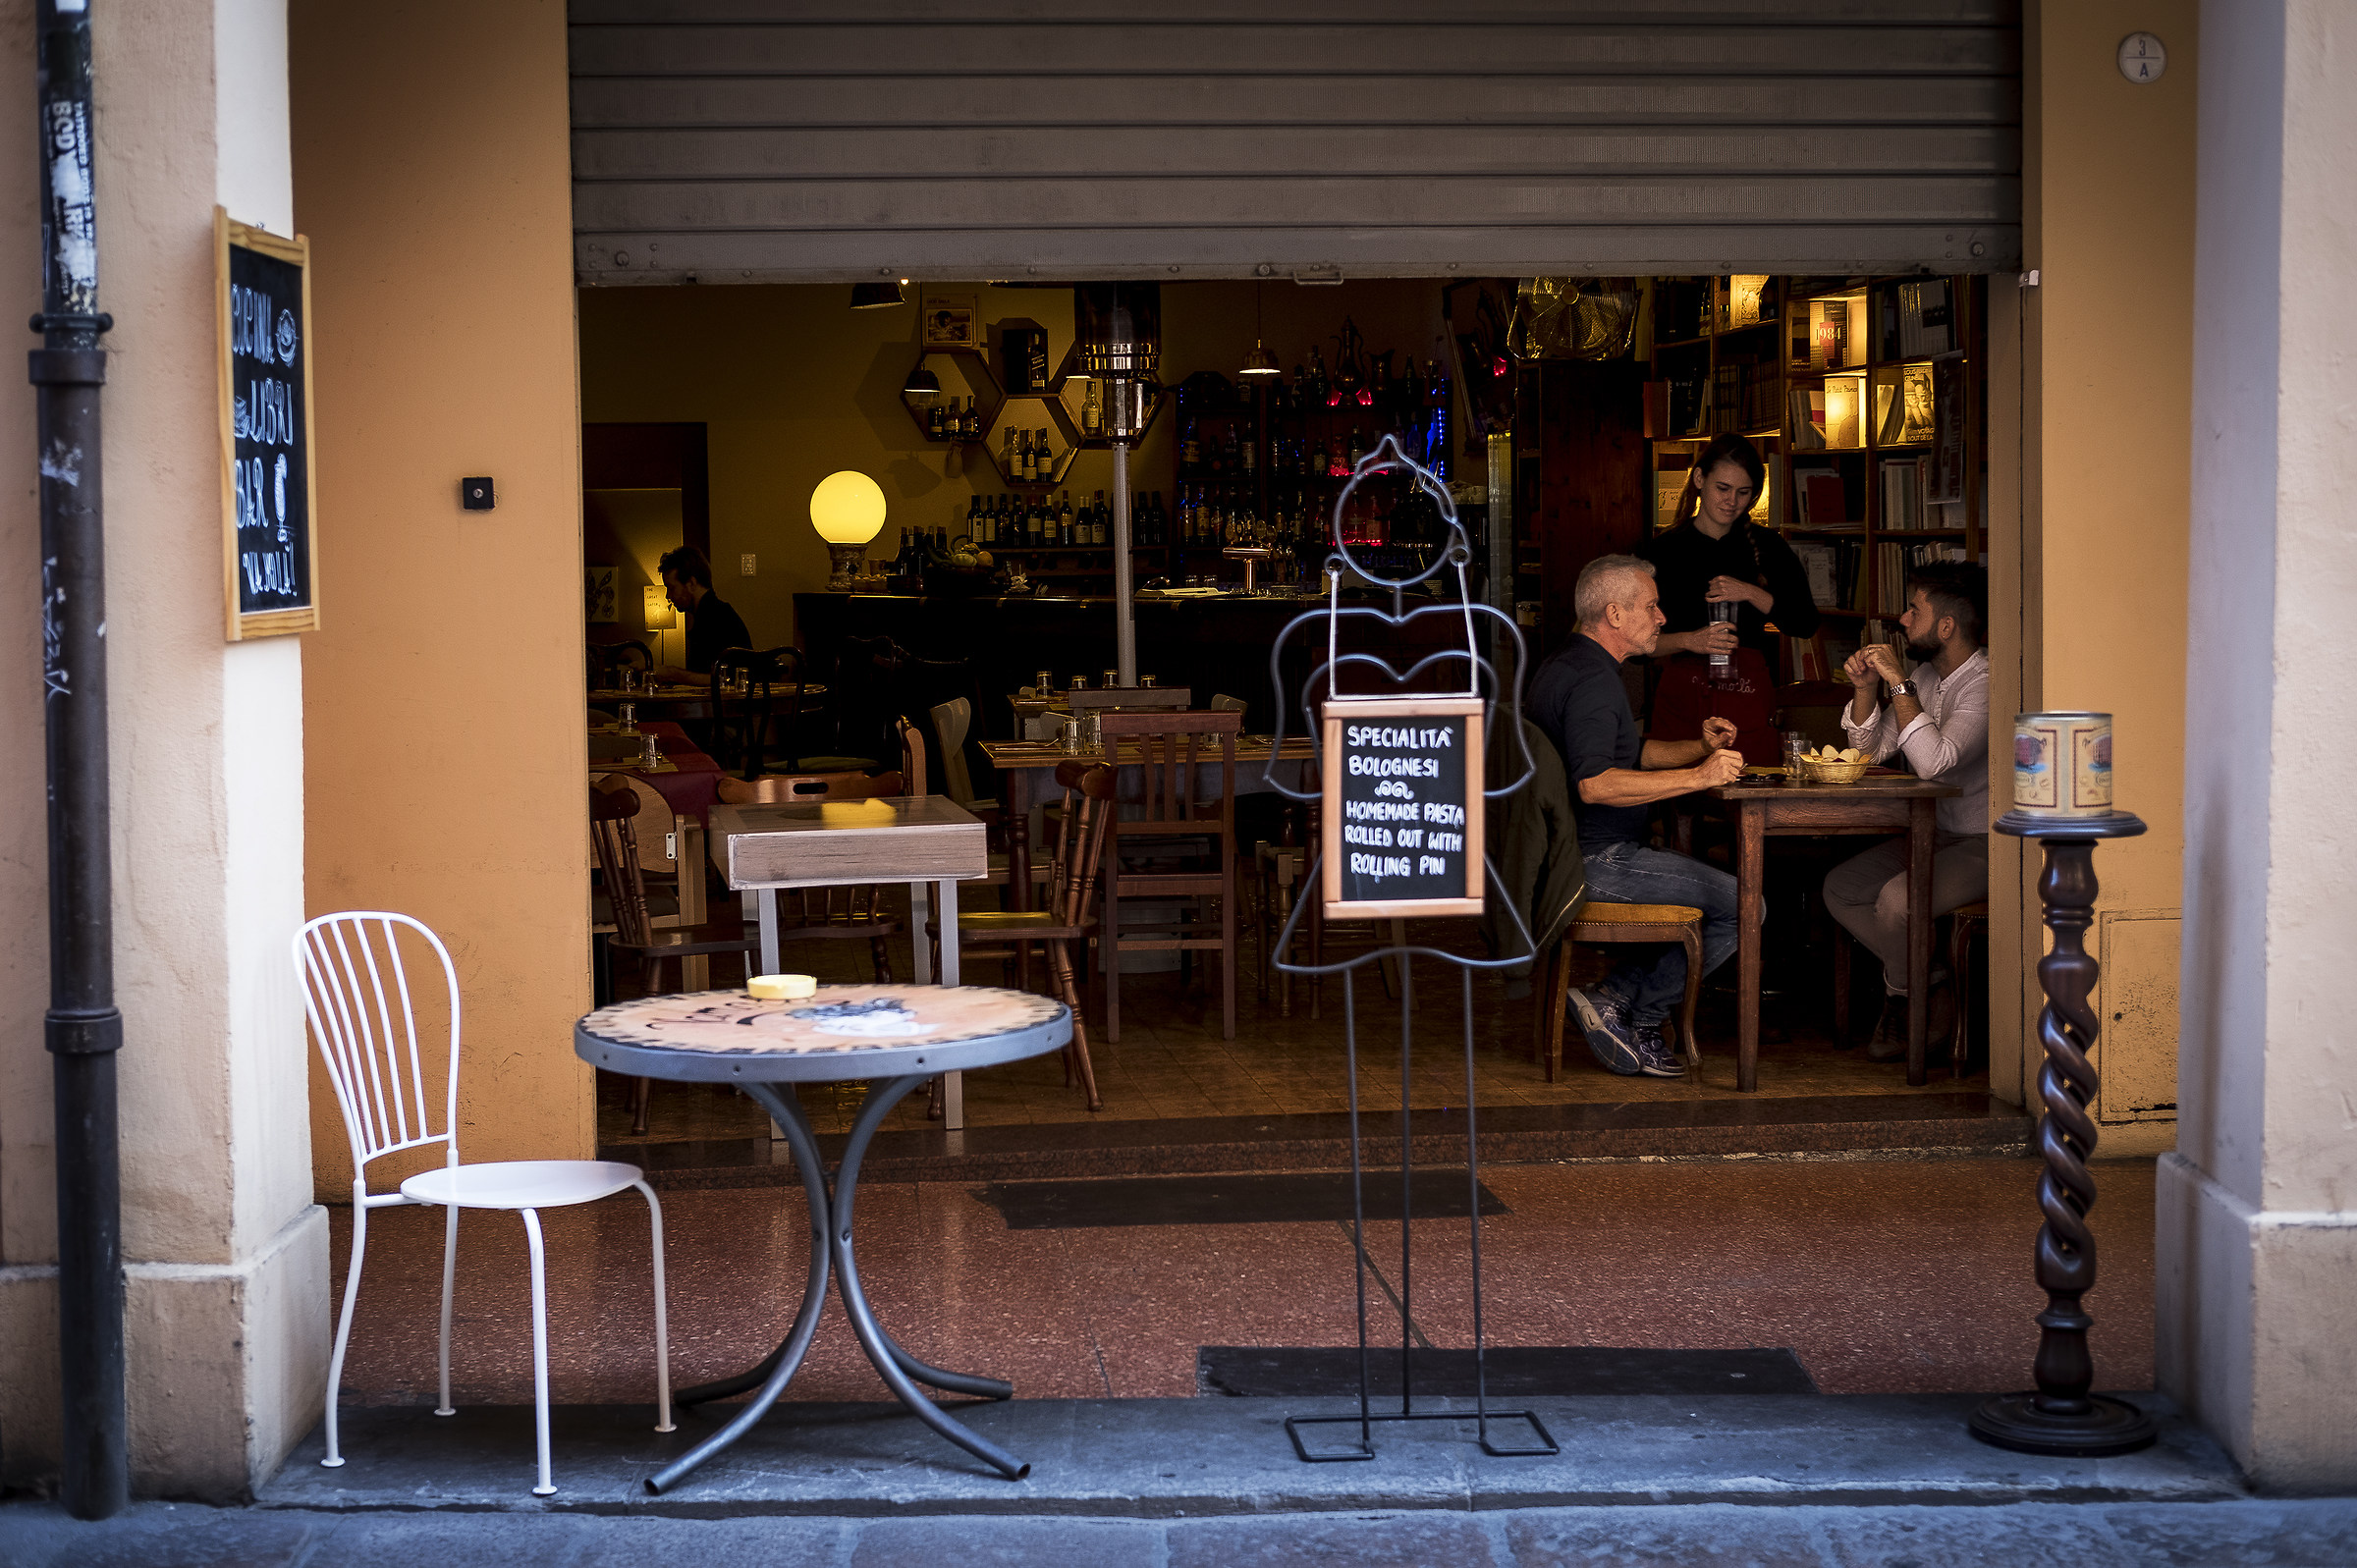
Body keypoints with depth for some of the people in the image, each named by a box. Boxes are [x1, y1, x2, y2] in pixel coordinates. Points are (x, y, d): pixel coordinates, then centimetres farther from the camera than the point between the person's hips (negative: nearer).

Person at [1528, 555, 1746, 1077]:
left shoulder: (1565, 667, 18)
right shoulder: (1593, 680, -18)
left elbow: (1632, 752, 28)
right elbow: (1595, 784, -30)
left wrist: (1700, 748, 11)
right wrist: (1700, 776, -26)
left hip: (1575, 852, 11)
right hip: (1597, 859, -11)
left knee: (1716, 889, 21)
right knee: (1742, 907, -10)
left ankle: (1627, 1008, 8)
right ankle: (1620, 1005, -5)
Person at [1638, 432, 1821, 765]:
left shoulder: (1766, 547, 11)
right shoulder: (1659, 552, 5)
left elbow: (1806, 623, 2)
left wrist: (1750, 593, -10)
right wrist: (1688, 641, -17)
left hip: (1749, 703, 1)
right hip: (1680, 701, -1)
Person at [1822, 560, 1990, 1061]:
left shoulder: (1985, 683, -19)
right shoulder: (1926, 675, 8)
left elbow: (1934, 760, -31)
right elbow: (1872, 747, 13)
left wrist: (1898, 684, -26)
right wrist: (1866, 687, -4)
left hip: (1984, 844, -9)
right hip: (1932, 835, 9)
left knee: (1896, 899, -27)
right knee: (1839, 888, -2)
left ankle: (1903, 998, 3)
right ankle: (1930, 986, 2)